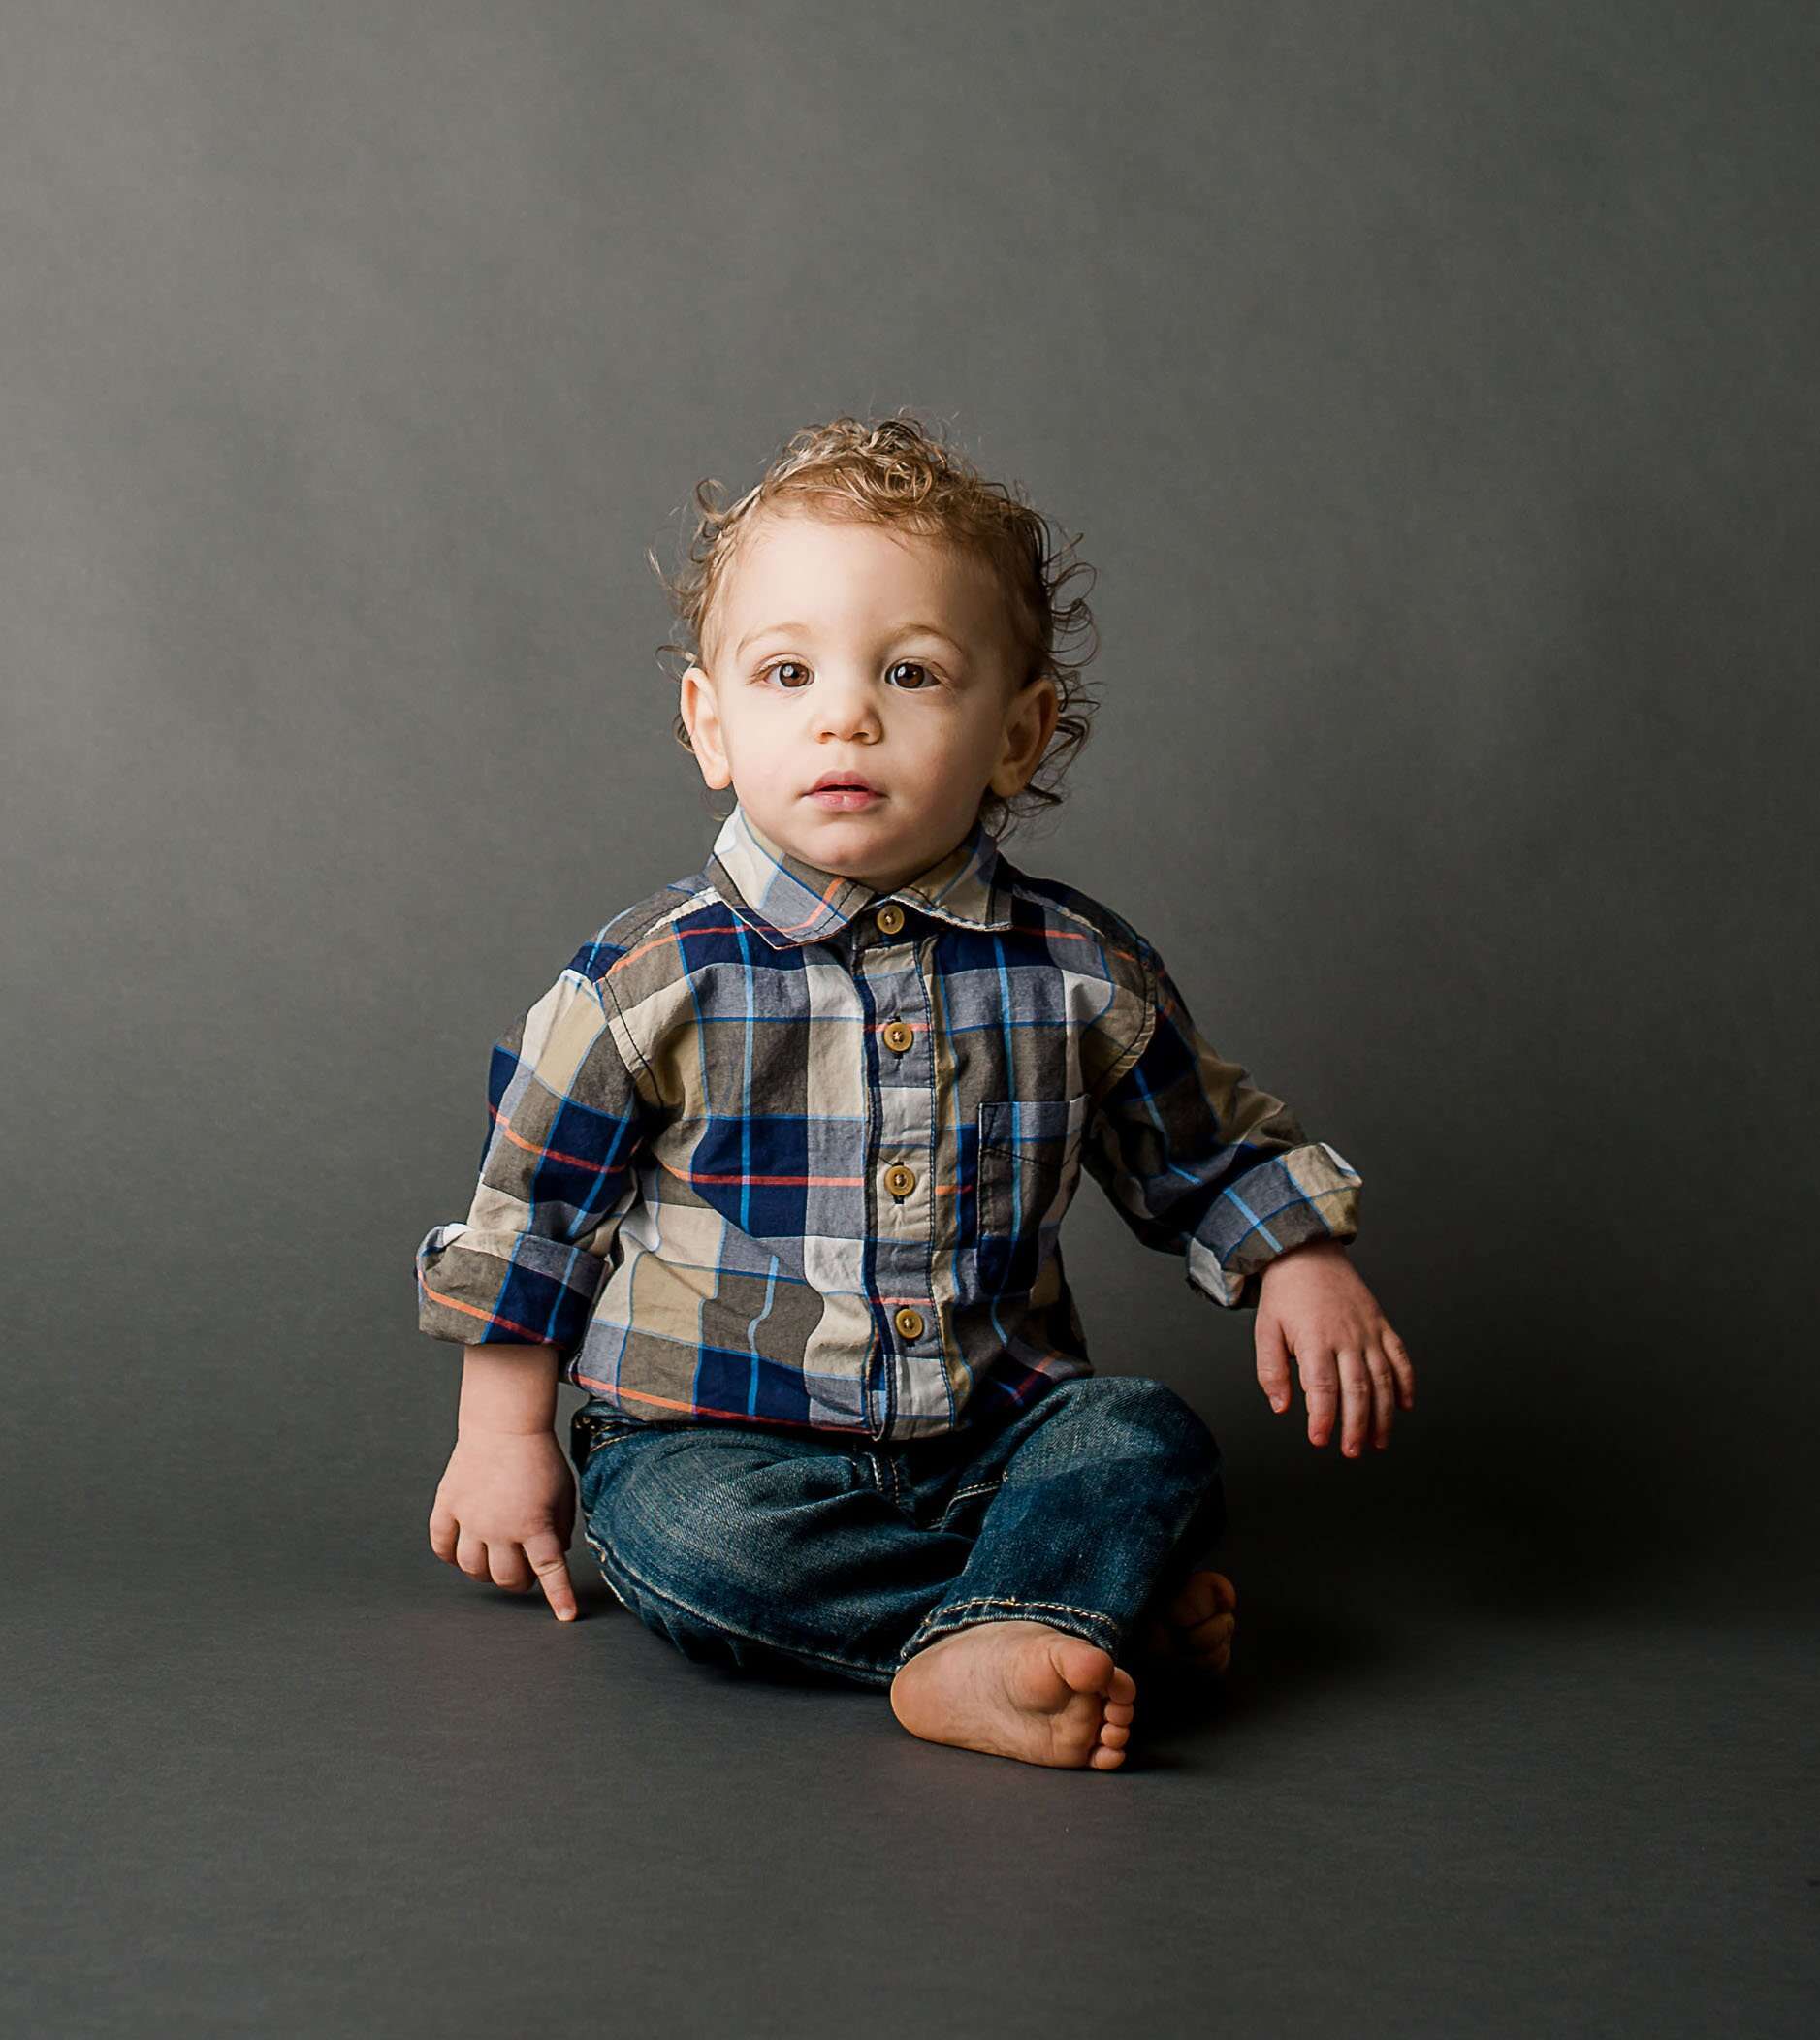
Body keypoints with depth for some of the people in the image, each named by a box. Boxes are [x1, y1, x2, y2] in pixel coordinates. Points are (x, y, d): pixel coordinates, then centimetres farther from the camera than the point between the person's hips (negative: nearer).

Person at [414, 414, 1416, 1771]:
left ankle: (983, 1658, -42)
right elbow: (529, 1215, 3)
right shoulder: (654, 983, -8)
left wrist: (1302, 1267, 1)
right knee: (683, 1534, -31)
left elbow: (1211, 1152, 16)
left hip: (992, 1431, 2)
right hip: (720, 1439, -1)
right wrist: (503, 1437, 6)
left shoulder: (1080, 975, -1)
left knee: (1150, 1442, -22)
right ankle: (1098, 1600, -26)